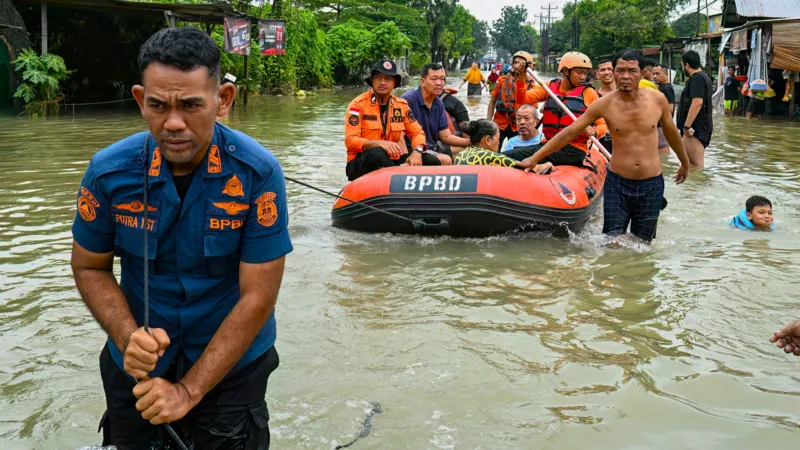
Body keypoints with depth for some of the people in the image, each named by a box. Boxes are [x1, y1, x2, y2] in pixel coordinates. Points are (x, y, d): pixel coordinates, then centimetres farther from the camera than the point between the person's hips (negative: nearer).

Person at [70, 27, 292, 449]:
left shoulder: (257, 173, -22)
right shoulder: (108, 172, -14)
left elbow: (258, 297, -20)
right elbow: (89, 266, 0)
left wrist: (188, 390, -19)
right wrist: (128, 338, -18)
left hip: (230, 365, -2)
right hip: (136, 366, 3)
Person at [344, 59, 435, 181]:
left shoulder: (402, 105, 8)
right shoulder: (358, 104, -7)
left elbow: (417, 132, 9)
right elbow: (350, 141, -15)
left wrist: (417, 152, -15)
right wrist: (380, 143, -31)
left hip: (392, 161, 5)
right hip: (361, 164, -5)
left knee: (432, 161, -14)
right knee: (378, 153, -38)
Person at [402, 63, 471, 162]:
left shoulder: (439, 104, 7)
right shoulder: (408, 100, -19)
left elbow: (446, 136, 9)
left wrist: (470, 142, -6)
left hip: (433, 146, 9)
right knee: (445, 160, -27)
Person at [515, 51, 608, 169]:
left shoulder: (589, 93, 3)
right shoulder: (550, 87, 11)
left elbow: (602, 125, 3)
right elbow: (523, 99, 2)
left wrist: (594, 132, -19)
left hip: (574, 149, -4)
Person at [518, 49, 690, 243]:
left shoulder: (657, 99, -3)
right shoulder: (604, 104, -7)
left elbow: (671, 133, 15)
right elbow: (569, 133, -3)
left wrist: (685, 163, 29)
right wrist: (535, 158, -5)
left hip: (651, 184, 1)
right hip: (617, 183, -1)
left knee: (642, 244, 9)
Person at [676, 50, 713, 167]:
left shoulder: (696, 79, -15)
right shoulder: (704, 77, 19)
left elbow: (697, 103, -26)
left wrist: (687, 126, -26)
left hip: (695, 128, -11)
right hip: (701, 126, 11)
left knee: (696, 165, -10)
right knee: (697, 163, 16)